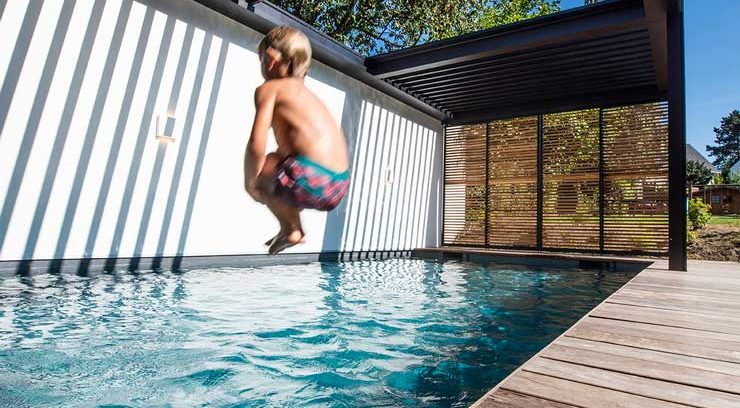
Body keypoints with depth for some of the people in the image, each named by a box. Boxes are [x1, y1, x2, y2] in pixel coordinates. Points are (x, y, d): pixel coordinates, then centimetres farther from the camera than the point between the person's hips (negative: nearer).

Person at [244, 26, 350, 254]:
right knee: (277, 160, 31)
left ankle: (291, 229, 11)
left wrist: (250, 181, 7)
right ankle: (291, 226, 21)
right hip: (339, 186, 8)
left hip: (309, 179, -8)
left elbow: (256, 146, -10)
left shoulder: (269, 88, 3)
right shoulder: (305, 93, 26)